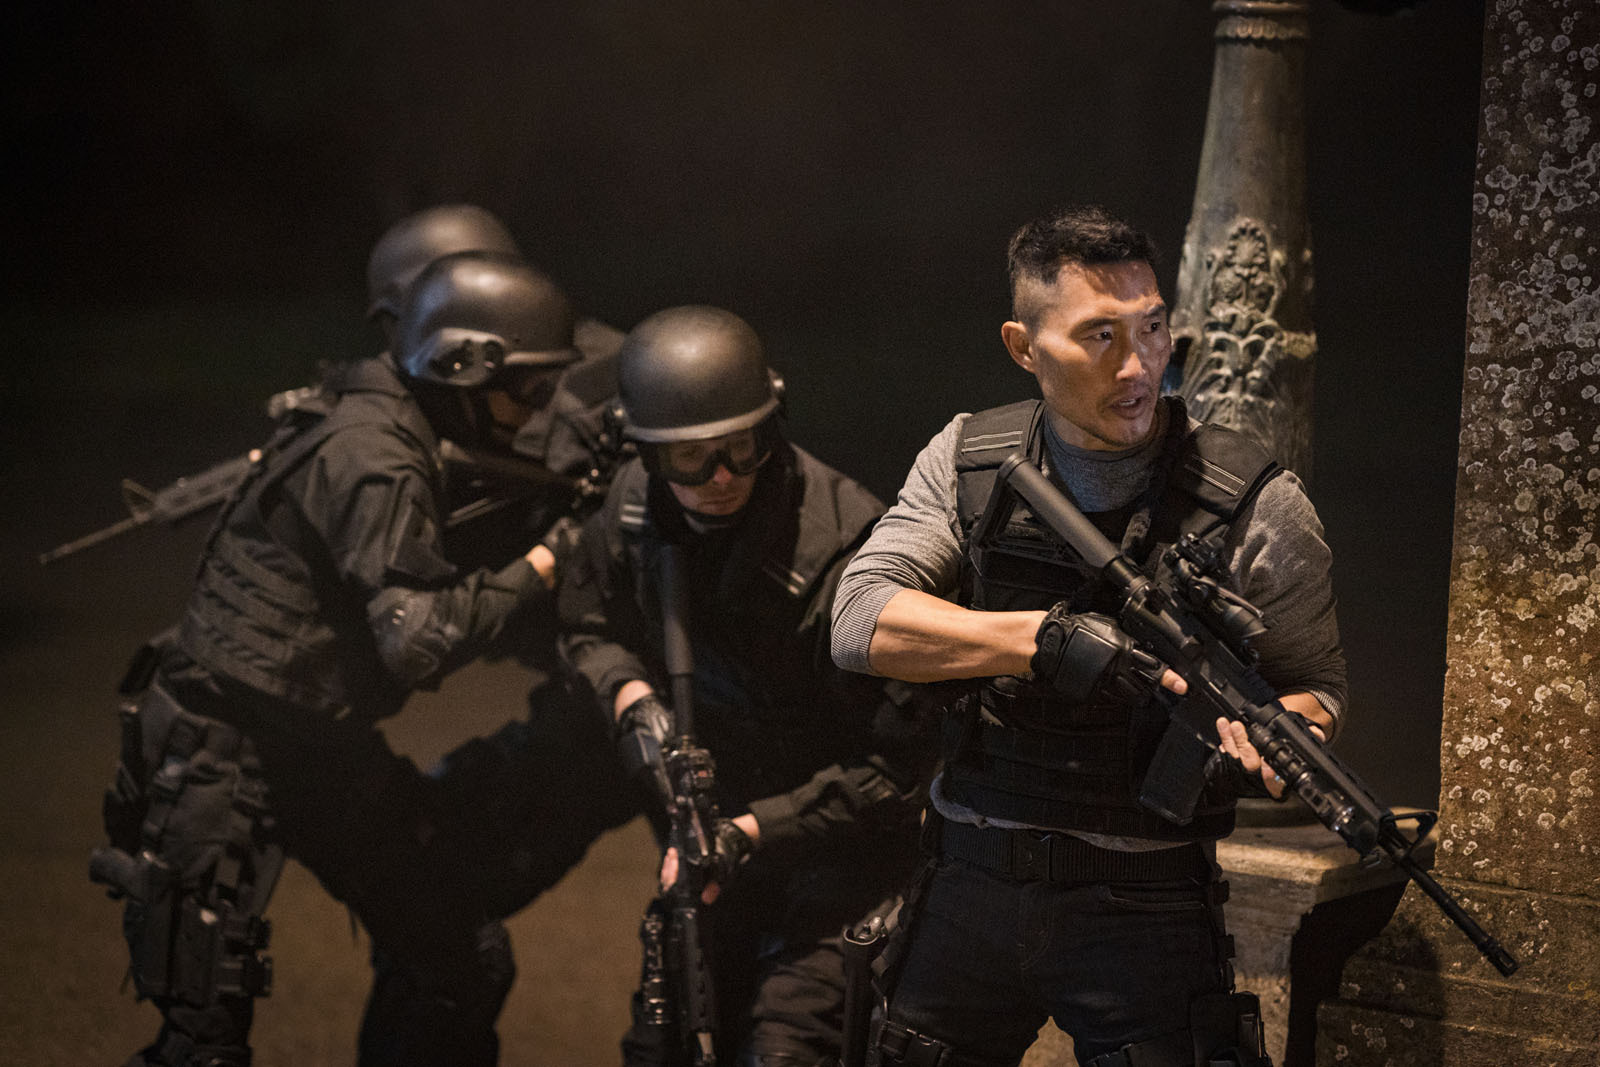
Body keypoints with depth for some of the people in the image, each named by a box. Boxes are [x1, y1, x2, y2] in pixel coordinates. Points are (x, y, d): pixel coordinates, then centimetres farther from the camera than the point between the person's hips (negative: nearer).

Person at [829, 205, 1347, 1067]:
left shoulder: (1254, 505, -7)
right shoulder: (966, 463, 2)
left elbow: (1317, 683, 3)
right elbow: (858, 622, -9)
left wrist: (1261, 741, -21)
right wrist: (1044, 639, -23)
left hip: (1145, 909, -3)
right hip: (970, 890, 3)